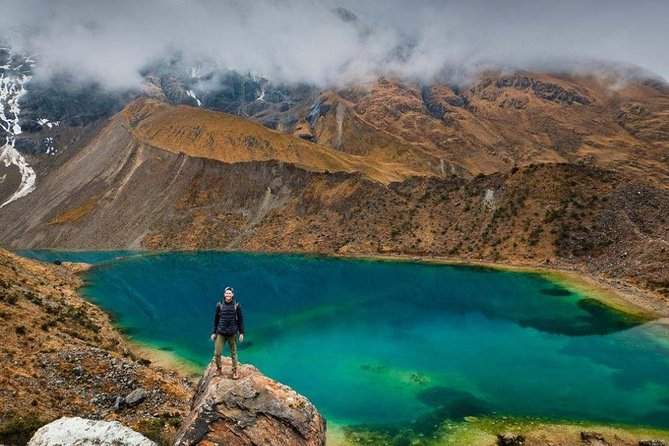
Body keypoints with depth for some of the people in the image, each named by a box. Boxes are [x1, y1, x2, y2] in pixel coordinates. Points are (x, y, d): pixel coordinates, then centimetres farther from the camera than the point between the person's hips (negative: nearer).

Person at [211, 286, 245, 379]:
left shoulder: (237, 305, -3)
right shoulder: (219, 305, -1)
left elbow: (241, 319, 2)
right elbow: (216, 319, 8)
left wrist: (241, 333, 0)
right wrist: (214, 332, 8)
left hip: (232, 333, -1)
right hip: (221, 333, 1)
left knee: (233, 352, 8)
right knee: (217, 353, 0)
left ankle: (234, 371, 23)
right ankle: (218, 369, 23)